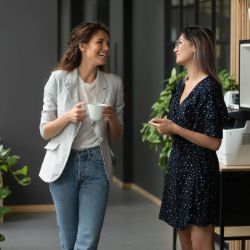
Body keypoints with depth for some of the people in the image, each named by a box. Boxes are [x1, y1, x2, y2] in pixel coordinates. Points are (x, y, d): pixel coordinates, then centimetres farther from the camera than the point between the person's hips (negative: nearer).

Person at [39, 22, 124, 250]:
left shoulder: (113, 84, 3)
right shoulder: (58, 79, -3)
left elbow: (115, 136, 10)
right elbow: (45, 131, 0)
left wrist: (111, 118, -12)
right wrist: (68, 117, -18)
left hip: (96, 164, 1)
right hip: (64, 163, -1)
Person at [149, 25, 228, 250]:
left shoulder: (209, 88, -14)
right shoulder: (181, 85, 10)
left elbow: (214, 142, -16)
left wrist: (175, 129, -18)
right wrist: (165, 127, 1)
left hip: (199, 170, -8)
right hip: (178, 165, 8)